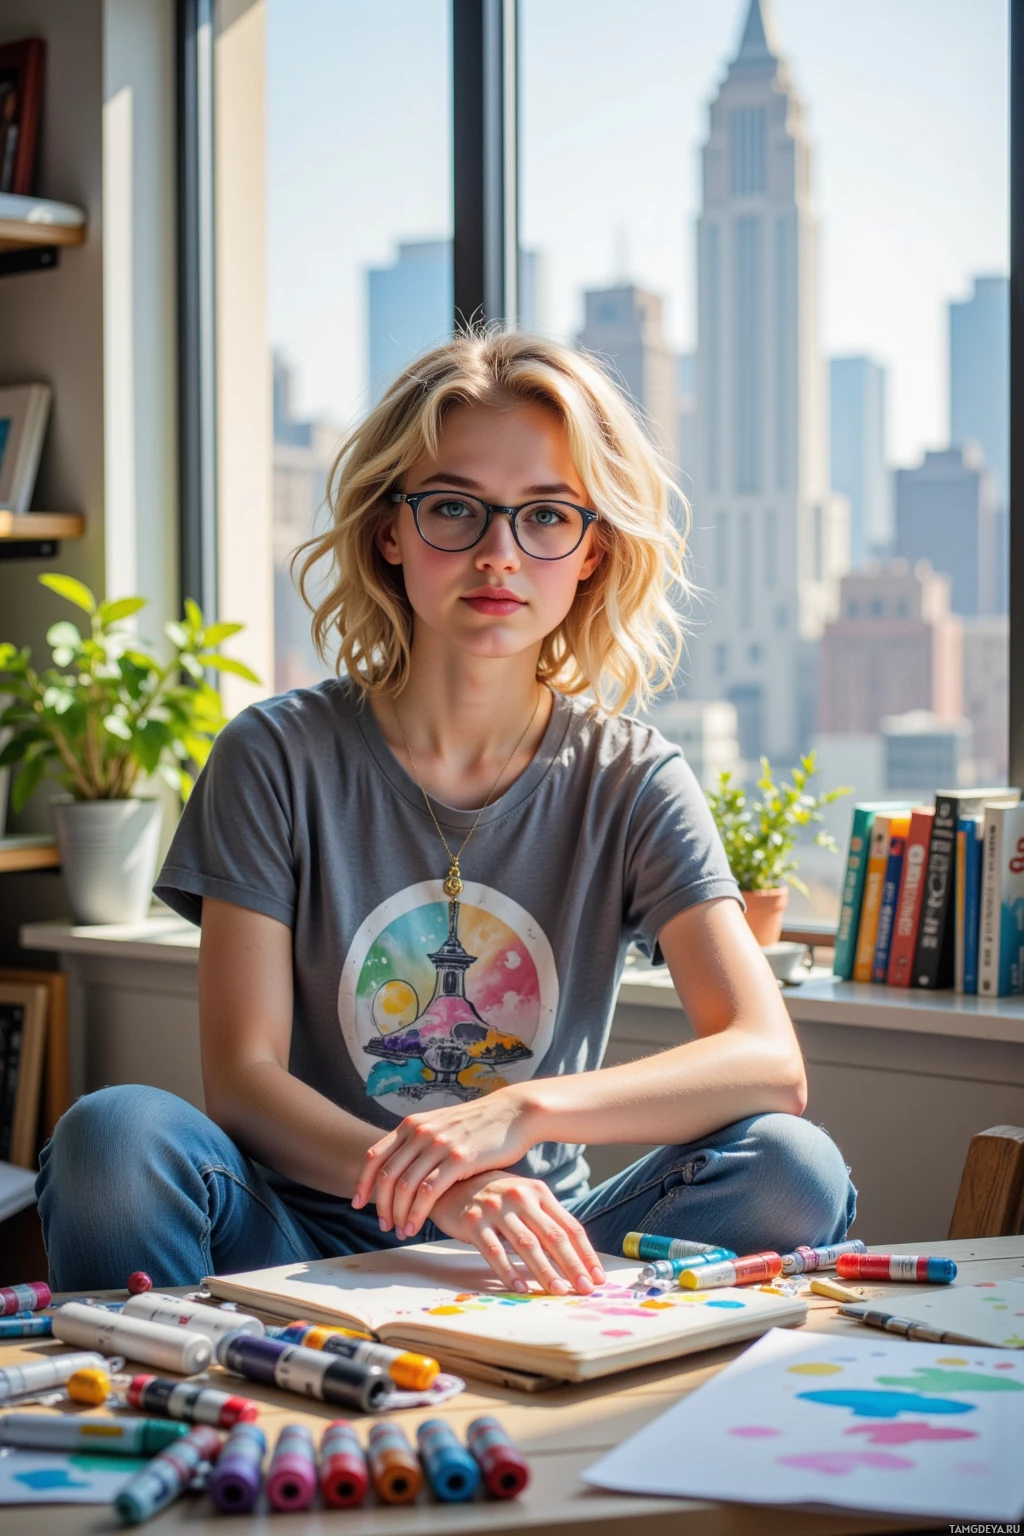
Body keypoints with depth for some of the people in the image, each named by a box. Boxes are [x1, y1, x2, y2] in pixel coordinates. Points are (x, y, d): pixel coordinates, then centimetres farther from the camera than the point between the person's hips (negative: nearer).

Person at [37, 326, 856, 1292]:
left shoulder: (631, 782, 0)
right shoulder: (278, 757, -4)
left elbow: (770, 1063, -12)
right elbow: (242, 1079, -11)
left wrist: (521, 1113, -29)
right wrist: (440, 1189, -31)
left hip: (528, 1252, 2)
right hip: (301, 1237, -2)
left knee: (792, 1167, -25)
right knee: (114, 1134, -32)